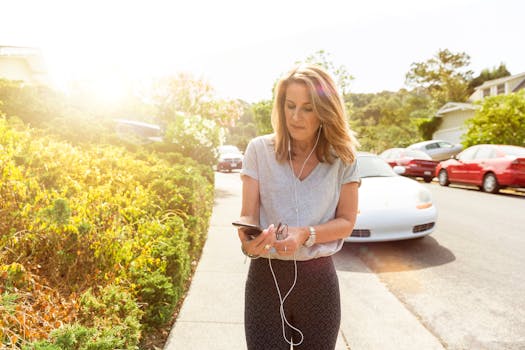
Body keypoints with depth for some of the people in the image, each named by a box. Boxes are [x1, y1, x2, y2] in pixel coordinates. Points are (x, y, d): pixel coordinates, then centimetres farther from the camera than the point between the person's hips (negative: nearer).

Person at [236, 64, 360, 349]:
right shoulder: (259, 149, -5)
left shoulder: (342, 158, -2)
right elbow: (248, 215, -6)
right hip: (265, 276, -1)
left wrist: (305, 235, -20)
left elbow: (346, 222, -1)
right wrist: (247, 242, -29)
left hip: (318, 279, 1)